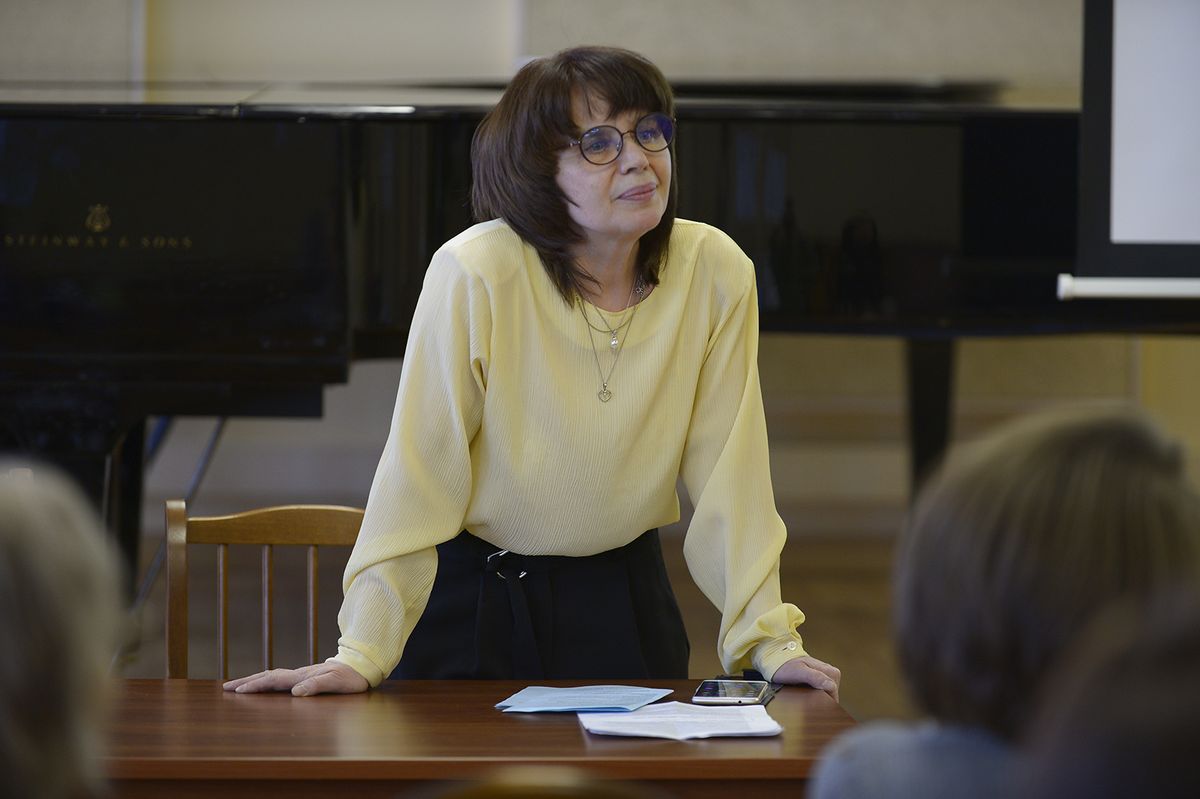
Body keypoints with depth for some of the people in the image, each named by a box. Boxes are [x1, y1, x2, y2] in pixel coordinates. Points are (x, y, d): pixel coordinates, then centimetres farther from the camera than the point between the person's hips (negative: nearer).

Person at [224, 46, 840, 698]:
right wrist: (361, 656, -21)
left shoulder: (716, 272, -10)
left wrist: (770, 642, -9)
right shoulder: (475, 275, -21)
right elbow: (418, 473, -18)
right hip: (472, 598, -3)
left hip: (621, 600, 3)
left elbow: (729, 476, -5)